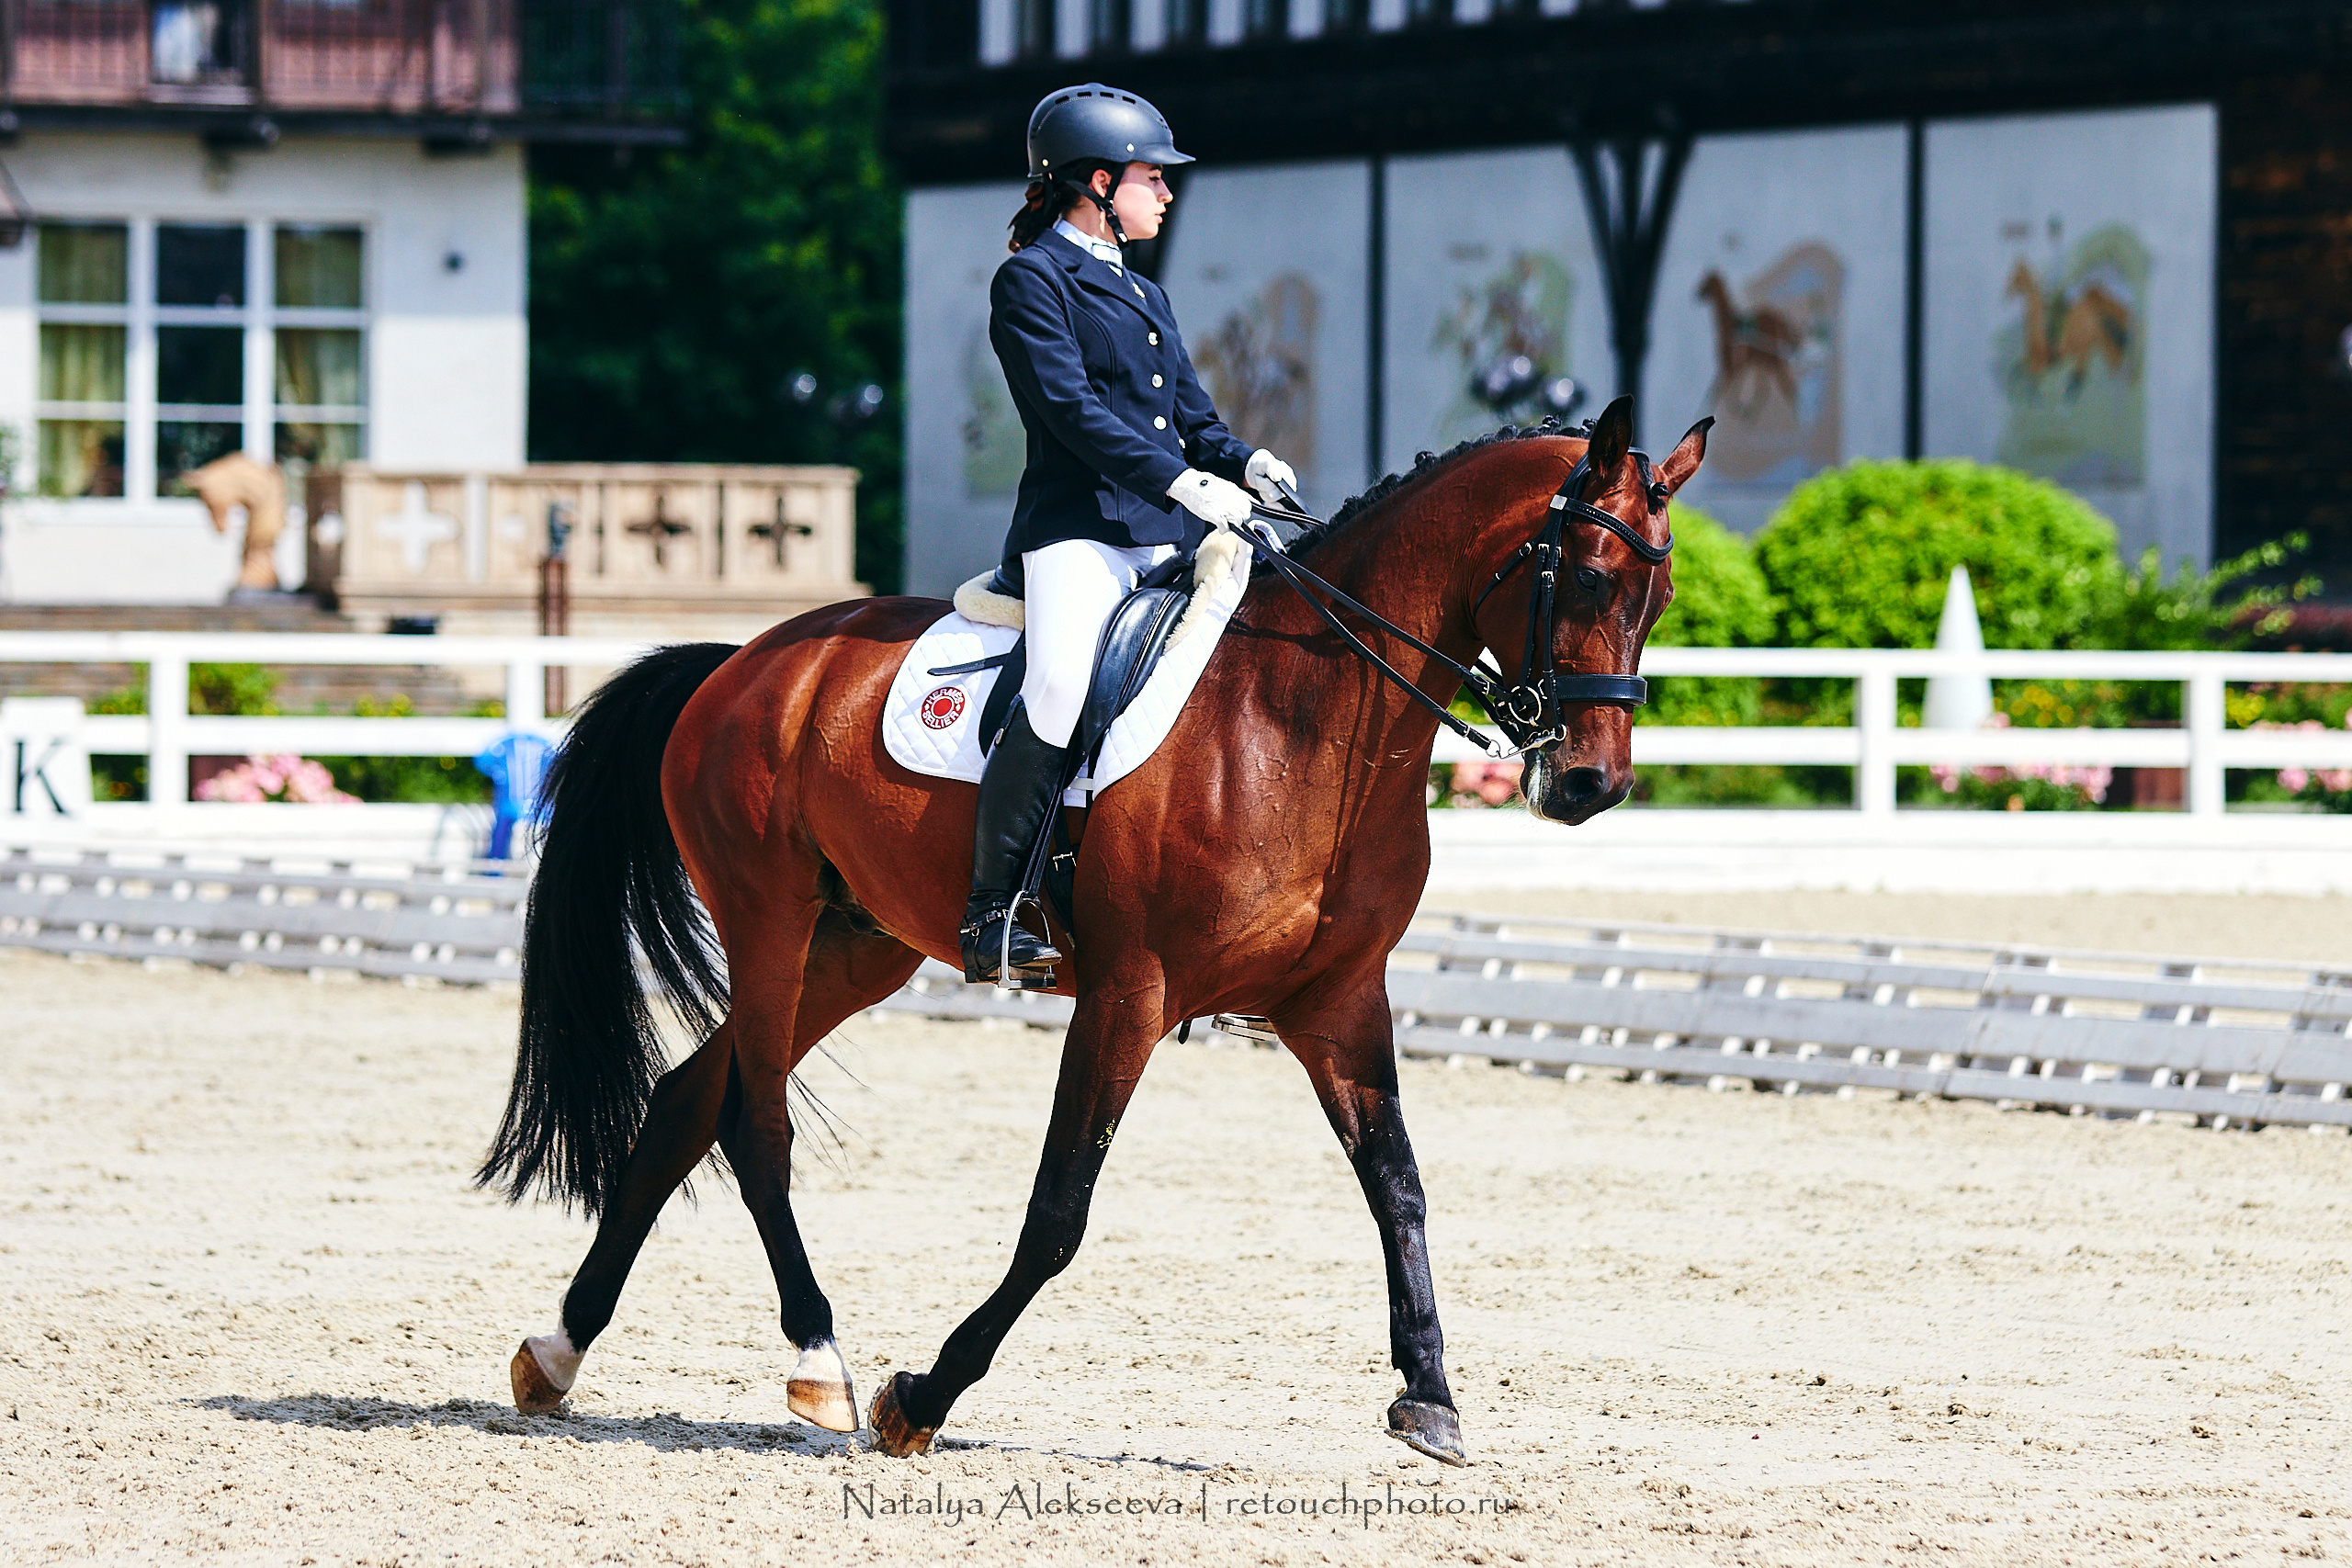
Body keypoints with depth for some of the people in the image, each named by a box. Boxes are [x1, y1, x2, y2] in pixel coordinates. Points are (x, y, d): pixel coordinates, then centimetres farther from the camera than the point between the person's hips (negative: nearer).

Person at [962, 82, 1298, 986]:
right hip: (1076, 530, -9)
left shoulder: (1142, 294, 25)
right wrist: (1180, 480, -23)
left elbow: (1189, 416, 25)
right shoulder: (1032, 279, -1)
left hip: (1168, 538, 9)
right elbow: (1071, 407, -13)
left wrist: (1241, 464, 3)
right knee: (1060, 686, -30)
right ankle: (991, 915, -24)